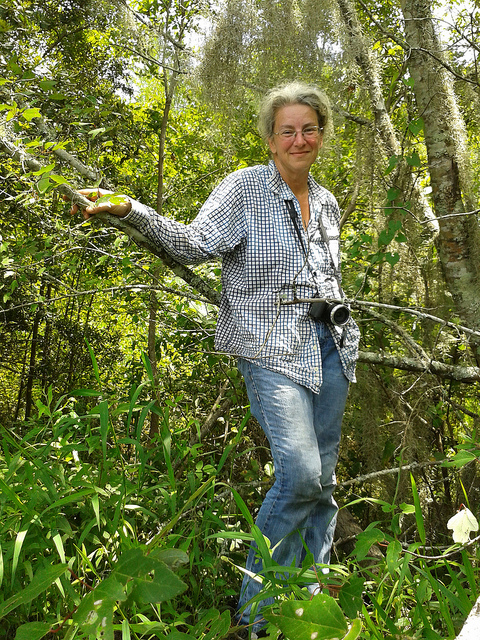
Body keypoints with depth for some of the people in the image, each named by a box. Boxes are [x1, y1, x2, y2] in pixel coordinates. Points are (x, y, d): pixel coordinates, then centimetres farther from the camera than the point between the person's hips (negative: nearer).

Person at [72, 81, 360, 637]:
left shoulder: (327, 202, 18)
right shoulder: (244, 188, -1)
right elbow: (194, 244, -11)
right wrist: (130, 211, -23)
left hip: (330, 346, 7)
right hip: (272, 349, -6)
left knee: (322, 476, 10)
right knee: (300, 474, -15)